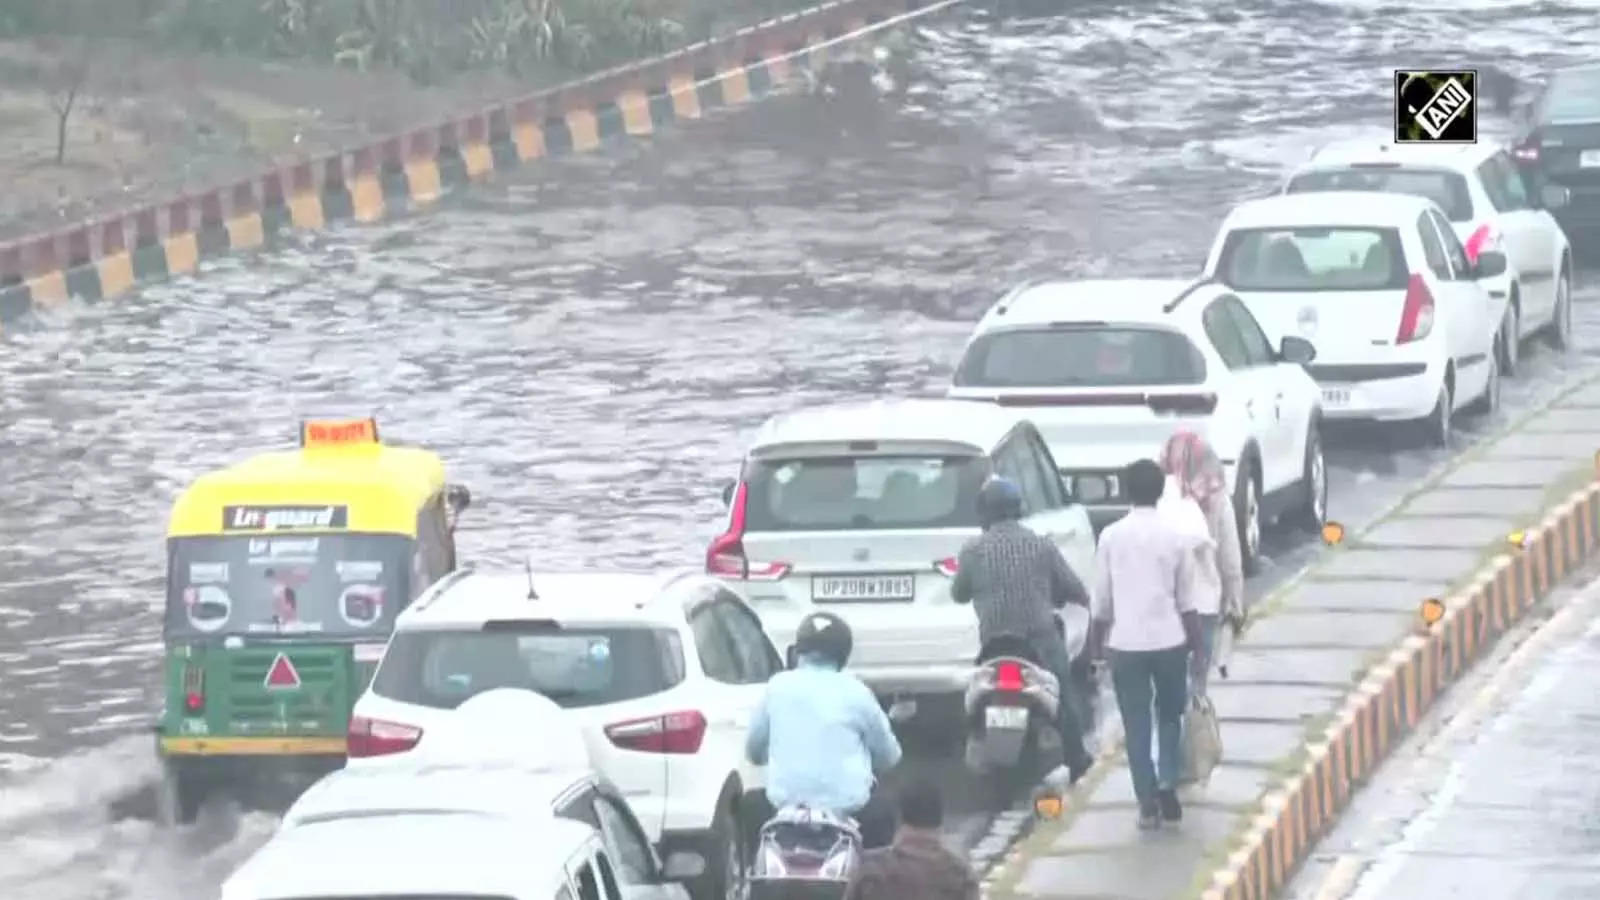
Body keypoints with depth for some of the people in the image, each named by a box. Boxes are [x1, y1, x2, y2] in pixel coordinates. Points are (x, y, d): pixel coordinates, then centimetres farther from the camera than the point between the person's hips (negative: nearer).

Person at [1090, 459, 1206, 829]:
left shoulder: (1111, 537, -3)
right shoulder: (1177, 537, -4)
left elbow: (1101, 600, 1)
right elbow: (1187, 602, 0)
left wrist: (1097, 645, 13)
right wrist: (1197, 645, 10)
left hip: (1126, 643, 0)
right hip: (1168, 640, 0)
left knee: (1136, 725, 6)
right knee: (1169, 715, 19)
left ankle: (1147, 802, 2)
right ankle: (1167, 784, 4)